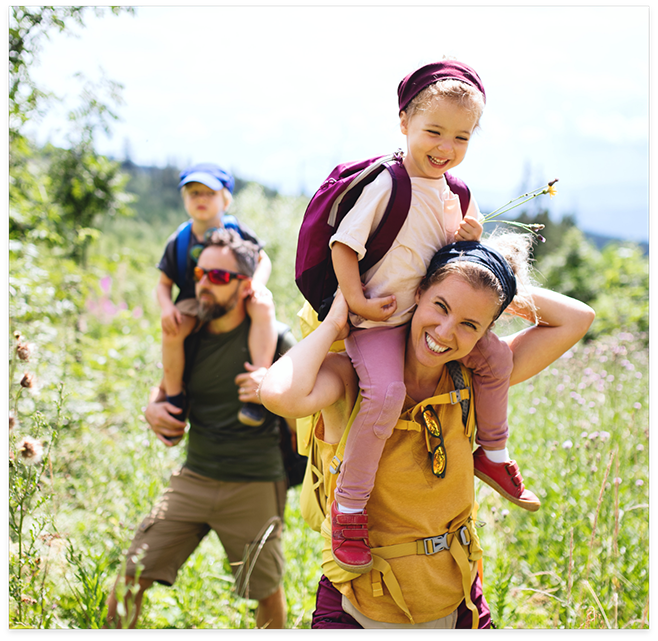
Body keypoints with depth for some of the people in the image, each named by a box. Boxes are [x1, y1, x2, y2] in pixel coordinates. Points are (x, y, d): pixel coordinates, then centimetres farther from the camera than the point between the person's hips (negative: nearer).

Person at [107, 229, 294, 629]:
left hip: (254, 487, -4)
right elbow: (166, 387, 21)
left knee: (267, 592, 11)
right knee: (131, 579, -3)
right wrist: (154, 408, -1)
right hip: (193, 479, 4)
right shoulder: (190, 336, 4)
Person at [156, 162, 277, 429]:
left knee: (264, 308, -34)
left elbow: (263, 260, 8)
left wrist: (258, 283, -15)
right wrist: (166, 307, -17)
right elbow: (164, 283, 6)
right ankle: (174, 398, -8)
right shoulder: (178, 242, -1)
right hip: (194, 301, 1)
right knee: (171, 330, -31)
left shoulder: (237, 231, -2)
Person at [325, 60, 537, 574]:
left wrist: (472, 233, -2)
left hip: (432, 312, 8)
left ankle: (493, 455, 27)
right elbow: (343, 243, -15)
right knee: (386, 393, -29)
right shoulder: (385, 185, -16)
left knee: (496, 356, 5)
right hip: (377, 319, -8)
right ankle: (350, 504, -14)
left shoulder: (455, 191, 7)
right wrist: (356, 301, -20)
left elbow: (461, 236, 21)